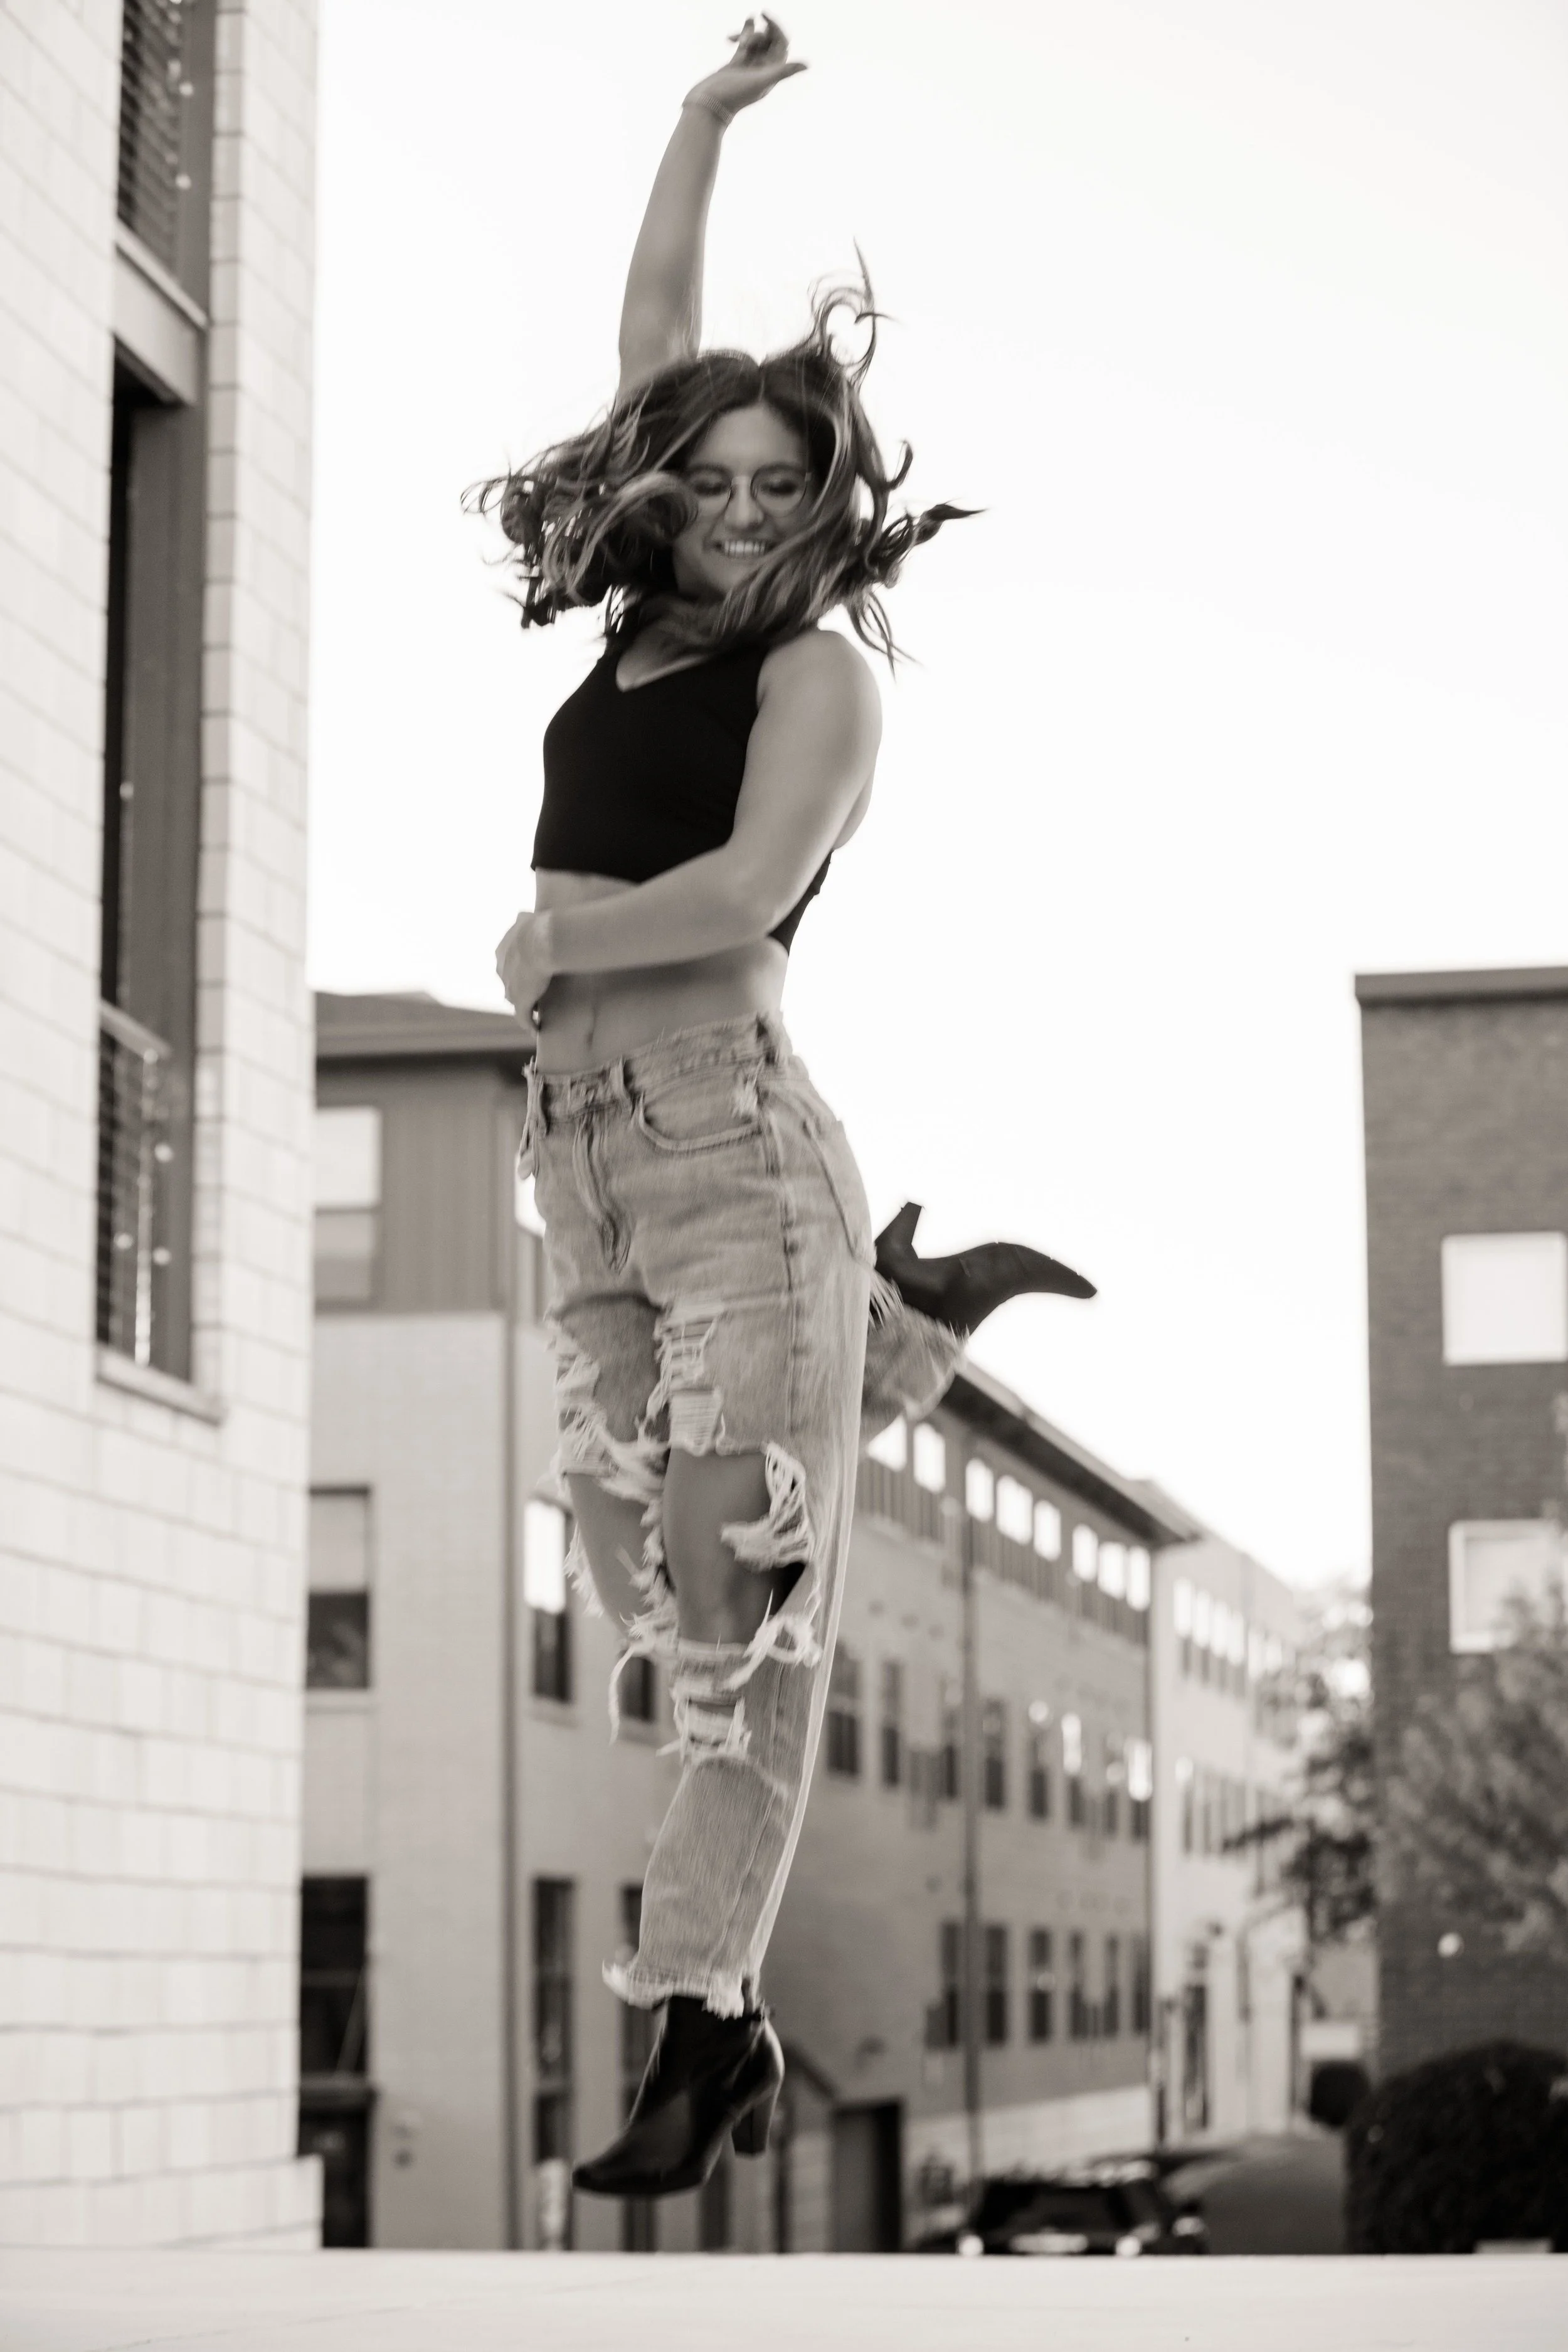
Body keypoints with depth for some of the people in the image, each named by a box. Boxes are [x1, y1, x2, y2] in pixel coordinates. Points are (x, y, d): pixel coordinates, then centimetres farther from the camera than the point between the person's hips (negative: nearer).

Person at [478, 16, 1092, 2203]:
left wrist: (557, 935, -2)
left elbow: (744, 894, -14)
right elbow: (654, 345, 26)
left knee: (736, 1588, -9)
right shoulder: (654, 627, 17)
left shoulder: (817, 668, 0)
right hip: (589, 1159, 7)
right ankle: (918, 1312, 31)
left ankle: (709, 2022, -10)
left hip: (730, 1139, -7)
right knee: (651, 1565, 9)